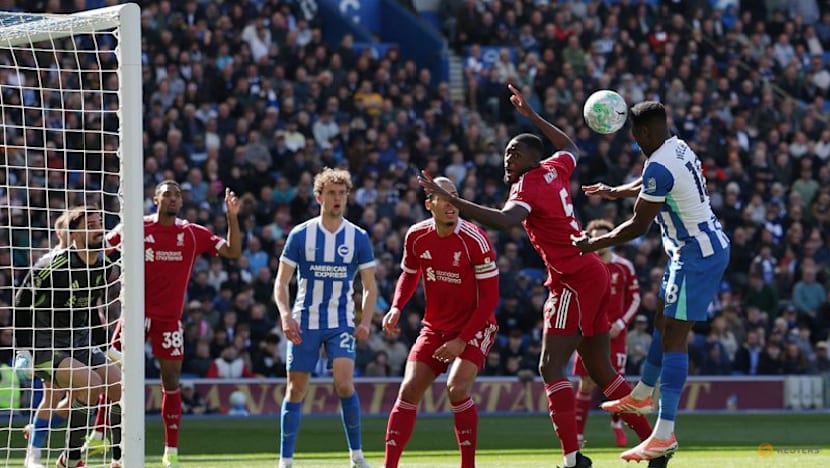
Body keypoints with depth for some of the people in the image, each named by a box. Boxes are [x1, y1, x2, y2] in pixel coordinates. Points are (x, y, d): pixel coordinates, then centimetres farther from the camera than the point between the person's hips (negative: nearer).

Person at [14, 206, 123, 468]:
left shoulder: (102, 265, 2)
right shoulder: (53, 266, -20)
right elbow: (21, 307, -12)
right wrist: (25, 352, -12)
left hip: (79, 342, 7)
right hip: (45, 346, -7)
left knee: (120, 388, -8)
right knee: (92, 385, -29)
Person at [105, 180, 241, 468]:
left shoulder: (192, 234, 4)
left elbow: (232, 252, 2)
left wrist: (233, 217, -9)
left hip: (170, 319, 1)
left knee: (171, 382, 1)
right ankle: (97, 436, 14)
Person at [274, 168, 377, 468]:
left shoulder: (358, 238, 1)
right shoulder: (300, 235, -1)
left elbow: (370, 286, 6)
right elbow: (281, 282, 0)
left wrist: (366, 322, -8)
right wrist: (286, 315, -16)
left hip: (341, 323, 0)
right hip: (304, 322, 0)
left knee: (344, 384, -17)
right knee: (296, 390, 1)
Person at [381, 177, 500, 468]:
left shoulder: (474, 240, -20)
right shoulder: (417, 237, -4)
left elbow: (490, 296, -17)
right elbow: (409, 275, 16)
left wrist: (463, 340, -20)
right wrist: (396, 308, -3)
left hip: (474, 327, -5)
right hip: (435, 327, 5)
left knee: (457, 389, -23)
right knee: (409, 390, -4)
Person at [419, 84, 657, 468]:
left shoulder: (530, 185, -12)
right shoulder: (554, 171, 11)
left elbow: (505, 220, -34)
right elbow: (571, 148, 37)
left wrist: (449, 199, -37)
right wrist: (531, 115, 43)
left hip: (575, 282, -9)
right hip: (592, 275, 9)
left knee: (551, 367, -13)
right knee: (601, 371, 15)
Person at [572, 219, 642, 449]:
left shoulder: (624, 267, 1)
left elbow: (635, 299, 7)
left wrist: (621, 323, -6)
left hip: (614, 332, 0)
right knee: (587, 383, -3)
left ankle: (617, 423, 20)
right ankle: (578, 433, 2)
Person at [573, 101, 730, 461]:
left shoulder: (659, 166, -22)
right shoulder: (678, 148, 8)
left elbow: (638, 226, -17)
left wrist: (594, 244, -6)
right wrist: (615, 192, 40)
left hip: (697, 256, -10)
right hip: (709, 246, 10)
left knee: (673, 337, -11)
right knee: (663, 320, 25)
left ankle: (665, 433, -15)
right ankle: (642, 395, 42)